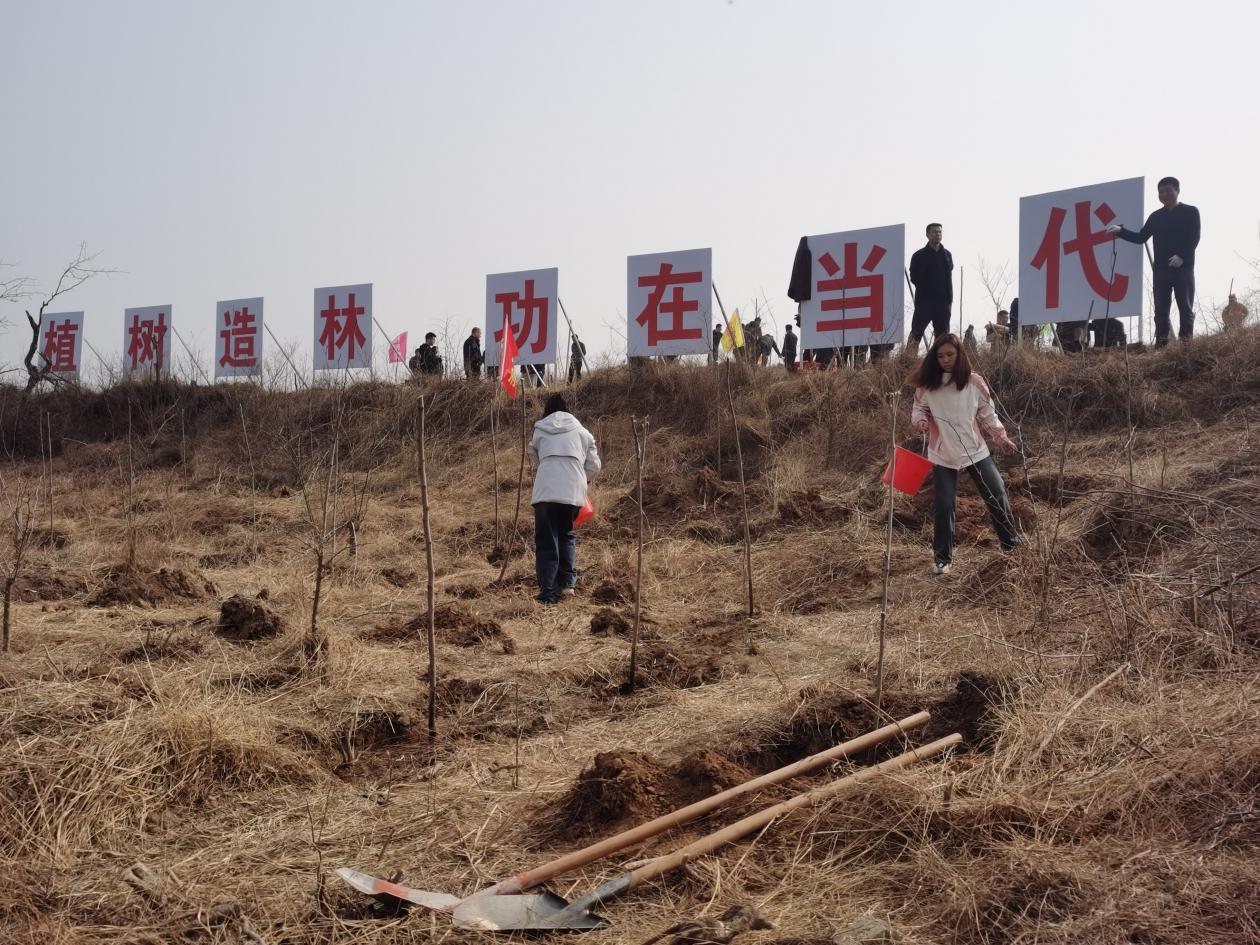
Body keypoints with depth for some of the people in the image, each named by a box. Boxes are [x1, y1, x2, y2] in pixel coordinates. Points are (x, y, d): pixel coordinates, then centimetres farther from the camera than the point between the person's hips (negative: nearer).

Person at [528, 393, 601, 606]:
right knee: (566, 536, 24)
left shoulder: (539, 431, 16)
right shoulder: (582, 432, 17)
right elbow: (594, 466, 16)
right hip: (573, 492, 2)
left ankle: (547, 593, 1)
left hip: (545, 492, -1)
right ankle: (566, 582, 17)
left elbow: (534, 460, 19)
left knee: (546, 542, 5)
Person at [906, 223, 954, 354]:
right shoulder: (919, 255, 2)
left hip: (943, 301, 4)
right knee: (916, 333, -9)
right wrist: (924, 288, -2)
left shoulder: (946, 255, 13)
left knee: (943, 335, 5)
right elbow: (914, 278, 2)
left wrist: (950, 298, 8)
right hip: (924, 301, -4)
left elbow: (949, 278, 15)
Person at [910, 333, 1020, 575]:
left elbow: (988, 413, 4)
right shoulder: (927, 384, -6)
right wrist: (919, 419, -17)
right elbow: (919, 409, 5)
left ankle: (1011, 544, 27)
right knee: (943, 506, -1)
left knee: (997, 496, 6)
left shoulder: (974, 382, -5)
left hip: (975, 450, 1)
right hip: (943, 455, -1)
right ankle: (942, 558, 12)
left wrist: (1001, 436, -1)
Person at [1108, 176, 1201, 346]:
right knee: (1161, 310, -1)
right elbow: (1141, 237, 16)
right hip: (1161, 269, 4)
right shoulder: (1156, 216, 17)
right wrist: (1120, 231, 3)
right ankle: (1161, 346, -3)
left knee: (1185, 309, -5)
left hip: (1183, 268, -4)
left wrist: (1182, 256, -18)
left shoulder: (1191, 212, 6)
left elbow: (1194, 239, -3)